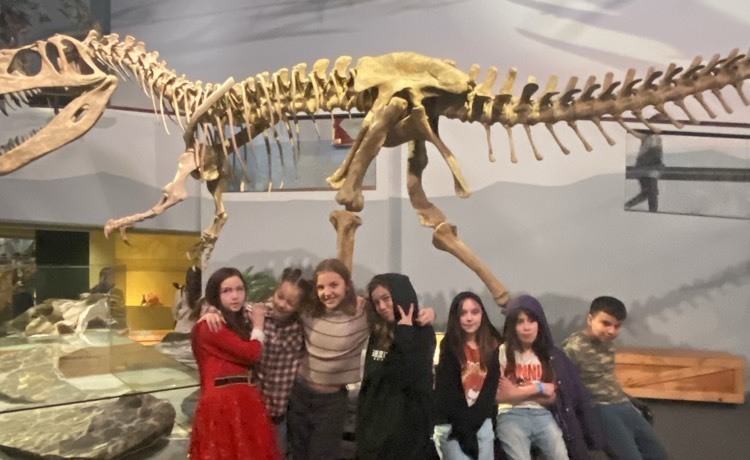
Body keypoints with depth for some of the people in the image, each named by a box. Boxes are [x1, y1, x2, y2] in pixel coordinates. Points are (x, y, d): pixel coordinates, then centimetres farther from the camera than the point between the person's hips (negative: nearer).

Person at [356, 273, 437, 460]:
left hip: (406, 426, -6)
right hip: (374, 422, 6)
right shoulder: (378, 333, 9)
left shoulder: (422, 333, -8)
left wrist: (404, 334, -19)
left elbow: (406, 377, -21)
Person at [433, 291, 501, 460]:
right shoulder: (449, 346, -4)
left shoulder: (492, 345, 4)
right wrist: (463, 424, -11)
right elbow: (447, 389, -6)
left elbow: (492, 385, 2)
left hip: (482, 419, 3)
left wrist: (473, 419, -8)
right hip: (452, 422, -3)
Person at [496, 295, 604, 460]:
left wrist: (517, 391, -4)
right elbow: (499, 395, -4)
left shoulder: (549, 354, 14)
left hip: (543, 415, 3)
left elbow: (552, 397, 7)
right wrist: (537, 388, -2)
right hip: (511, 415, -3)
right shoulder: (503, 352, 4)